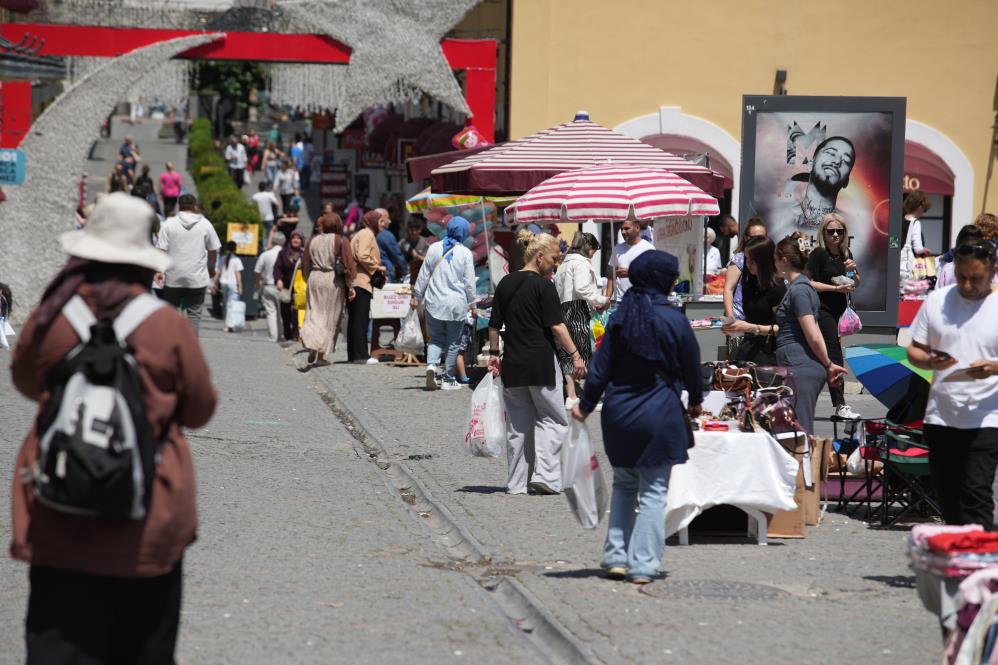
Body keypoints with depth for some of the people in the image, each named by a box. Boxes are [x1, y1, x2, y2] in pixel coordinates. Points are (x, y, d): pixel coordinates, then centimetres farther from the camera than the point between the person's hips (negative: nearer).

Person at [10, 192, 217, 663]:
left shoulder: (51, 319, -5)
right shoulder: (169, 327, -9)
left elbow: (25, 381, 14)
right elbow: (200, 410, 2)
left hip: (60, 521, 0)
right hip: (147, 523, 0)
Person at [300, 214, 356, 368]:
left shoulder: (313, 240, 5)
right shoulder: (341, 241, -7)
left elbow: (305, 264, 11)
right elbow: (348, 264, -10)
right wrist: (350, 285, -5)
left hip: (315, 279, 3)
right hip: (333, 281, -3)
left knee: (314, 315, 9)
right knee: (330, 318, 6)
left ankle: (312, 345, -18)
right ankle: (322, 355, 4)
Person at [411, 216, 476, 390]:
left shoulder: (434, 248, 1)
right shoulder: (465, 253, -7)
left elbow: (423, 276, 5)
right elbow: (469, 282, -3)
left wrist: (416, 296, 15)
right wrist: (472, 302, 8)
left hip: (434, 302, 2)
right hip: (456, 304, -2)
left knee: (436, 338, 12)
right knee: (453, 342, 9)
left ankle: (431, 365, -15)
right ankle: (448, 379, 13)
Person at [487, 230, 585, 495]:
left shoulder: (505, 283, 8)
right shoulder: (543, 285, -10)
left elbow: (494, 325, 13)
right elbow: (556, 326, -14)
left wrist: (493, 353, 22)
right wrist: (575, 355, -11)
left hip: (512, 364, 6)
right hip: (541, 361, -6)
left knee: (518, 423, 11)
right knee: (552, 419, 4)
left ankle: (517, 482, 12)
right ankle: (545, 476, -8)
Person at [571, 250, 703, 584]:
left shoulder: (621, 317, 1)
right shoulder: (674, 319, -9)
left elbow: (601, 366, 2)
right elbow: (691, 365, 1)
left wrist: (586, 405, 12)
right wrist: (695, 401, 19)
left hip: (619, 414, 4)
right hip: (660, 415, -4)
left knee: (623, 485, 18)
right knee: (654, 491, 2)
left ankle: (616, 557, 14)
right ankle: (643, 565, 0)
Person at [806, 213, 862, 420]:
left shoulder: (846, 254, 13)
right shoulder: (818, 254, -7)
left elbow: (856, 284, 20)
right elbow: (809, 283, -12)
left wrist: (853, 271, -1)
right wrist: (836, 288, -17)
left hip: (840, 311, 6)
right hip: (823, 311, -6)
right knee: (834, 356, -11)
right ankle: (840, 406, -14)